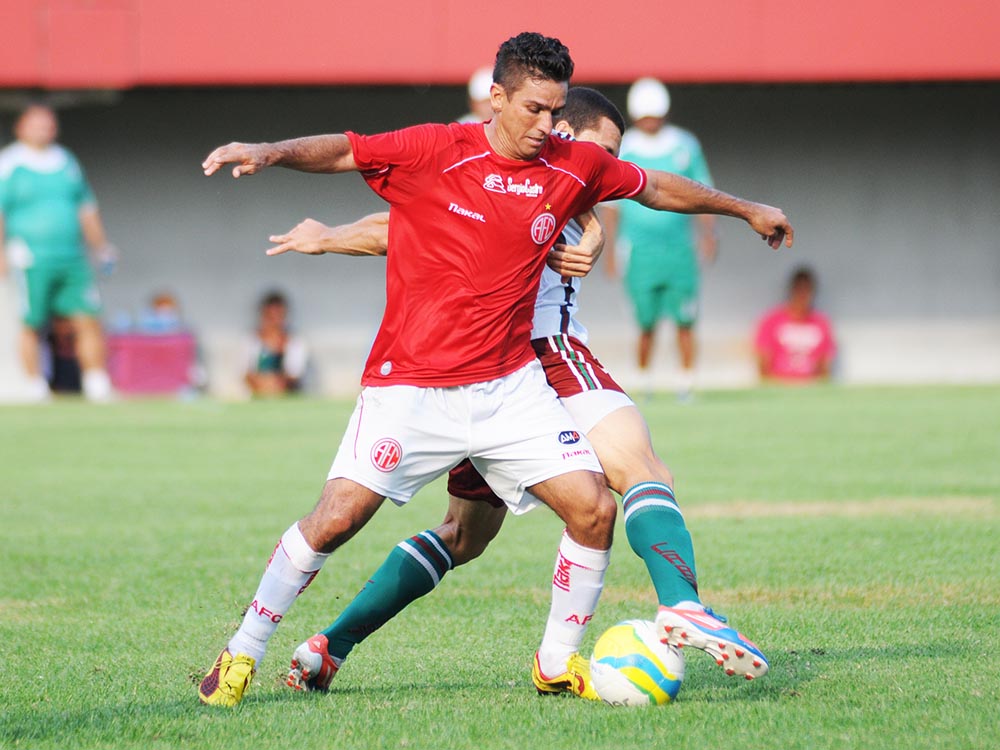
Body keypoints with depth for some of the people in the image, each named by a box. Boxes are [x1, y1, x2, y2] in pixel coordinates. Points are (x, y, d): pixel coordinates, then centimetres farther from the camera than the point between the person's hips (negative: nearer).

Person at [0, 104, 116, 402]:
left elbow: (86, 208, 25)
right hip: (31, 261, -5)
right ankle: (37, 386, 6)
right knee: (32, 325, -3)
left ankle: (97, 386, 0)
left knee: (89, 321, -3)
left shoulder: (67, 162, 17)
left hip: (72, 258, 5)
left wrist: (101, 246, 23)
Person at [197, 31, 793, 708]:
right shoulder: (434, 151, -10)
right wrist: (270, 152, -31)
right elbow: (341, 151, -11)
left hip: (511, 385, 4)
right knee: (337, 519, -13)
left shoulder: (575, 167, 4)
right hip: (411, 385, -4)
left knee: (594, 508, -7)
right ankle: (241, 656, 4)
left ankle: (560, 660, 14)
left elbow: (656, 188, 20)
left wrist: (746, 209, 31)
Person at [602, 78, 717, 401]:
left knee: (685, 320, -2)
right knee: (646, 323, -2)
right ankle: (644, 384, 10)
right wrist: (610, 247, 4)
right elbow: (611, 205, 8)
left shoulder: (685, 146, 6)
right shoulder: (622, 151, 3)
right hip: (639, 249, -1)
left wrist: (707, 234, 2)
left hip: (679, 245, 1)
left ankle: (686, 383, 5)